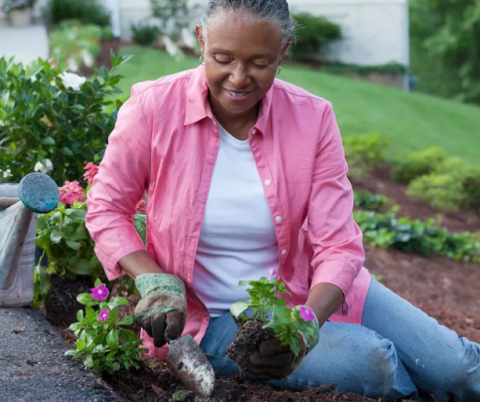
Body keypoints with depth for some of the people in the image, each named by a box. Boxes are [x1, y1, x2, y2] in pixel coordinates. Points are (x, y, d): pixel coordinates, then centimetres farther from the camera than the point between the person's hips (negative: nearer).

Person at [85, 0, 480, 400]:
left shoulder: (313, 117, -11)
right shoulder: (153, 108, -15)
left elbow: (338, 246, -13)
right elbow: (105, 210, -4)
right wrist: (155, 284, -22)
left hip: (312, 295, 3)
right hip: (217, 317, -2)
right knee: (370, 360, -25)